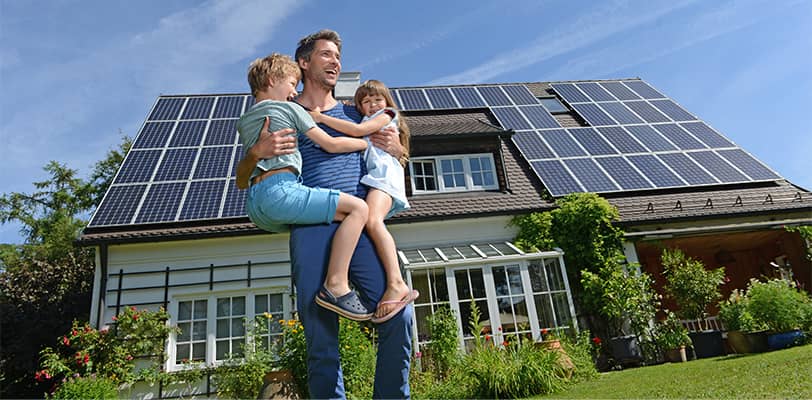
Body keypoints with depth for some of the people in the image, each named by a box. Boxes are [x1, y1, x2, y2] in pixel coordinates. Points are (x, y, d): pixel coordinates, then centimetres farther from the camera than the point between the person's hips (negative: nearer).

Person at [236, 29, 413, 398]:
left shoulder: (353, 113, 25)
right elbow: (242, 181, 17)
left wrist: (395, 149, 8)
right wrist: (256, 152, -5)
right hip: (311, 228, -1)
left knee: (398, 314, -13)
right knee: (320, 336, -3)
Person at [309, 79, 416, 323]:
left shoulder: (387, 115, 17)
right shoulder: (365, 121, 40)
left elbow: (358, 130, 0)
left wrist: (321, 117, 2)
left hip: (383, 169, -8)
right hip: (365, 176, 8)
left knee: (372, 220, -32)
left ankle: (396, 284, -42)